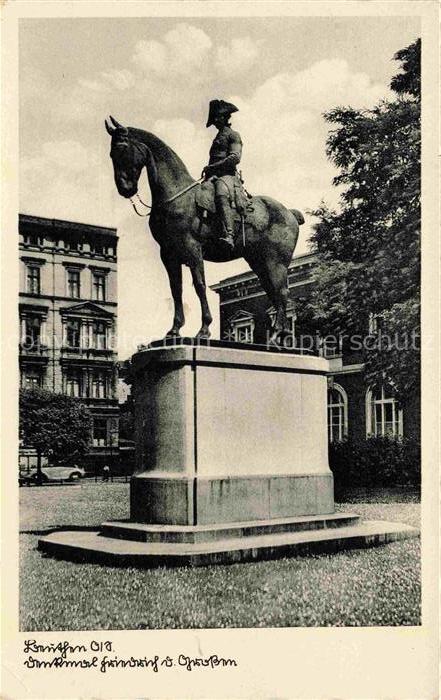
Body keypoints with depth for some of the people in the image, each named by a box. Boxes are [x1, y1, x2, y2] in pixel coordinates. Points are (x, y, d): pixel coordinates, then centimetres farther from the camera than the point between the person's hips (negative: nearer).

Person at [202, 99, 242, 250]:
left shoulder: (233, 135, 8)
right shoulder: (218, 137, 32)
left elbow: (235, 157, -8)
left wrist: (212, 166, -13)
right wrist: (207, 170, 13)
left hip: (227, 175, -8)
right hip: (214, 176, 9)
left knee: (221, 196, -37)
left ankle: (228, 235, -52)